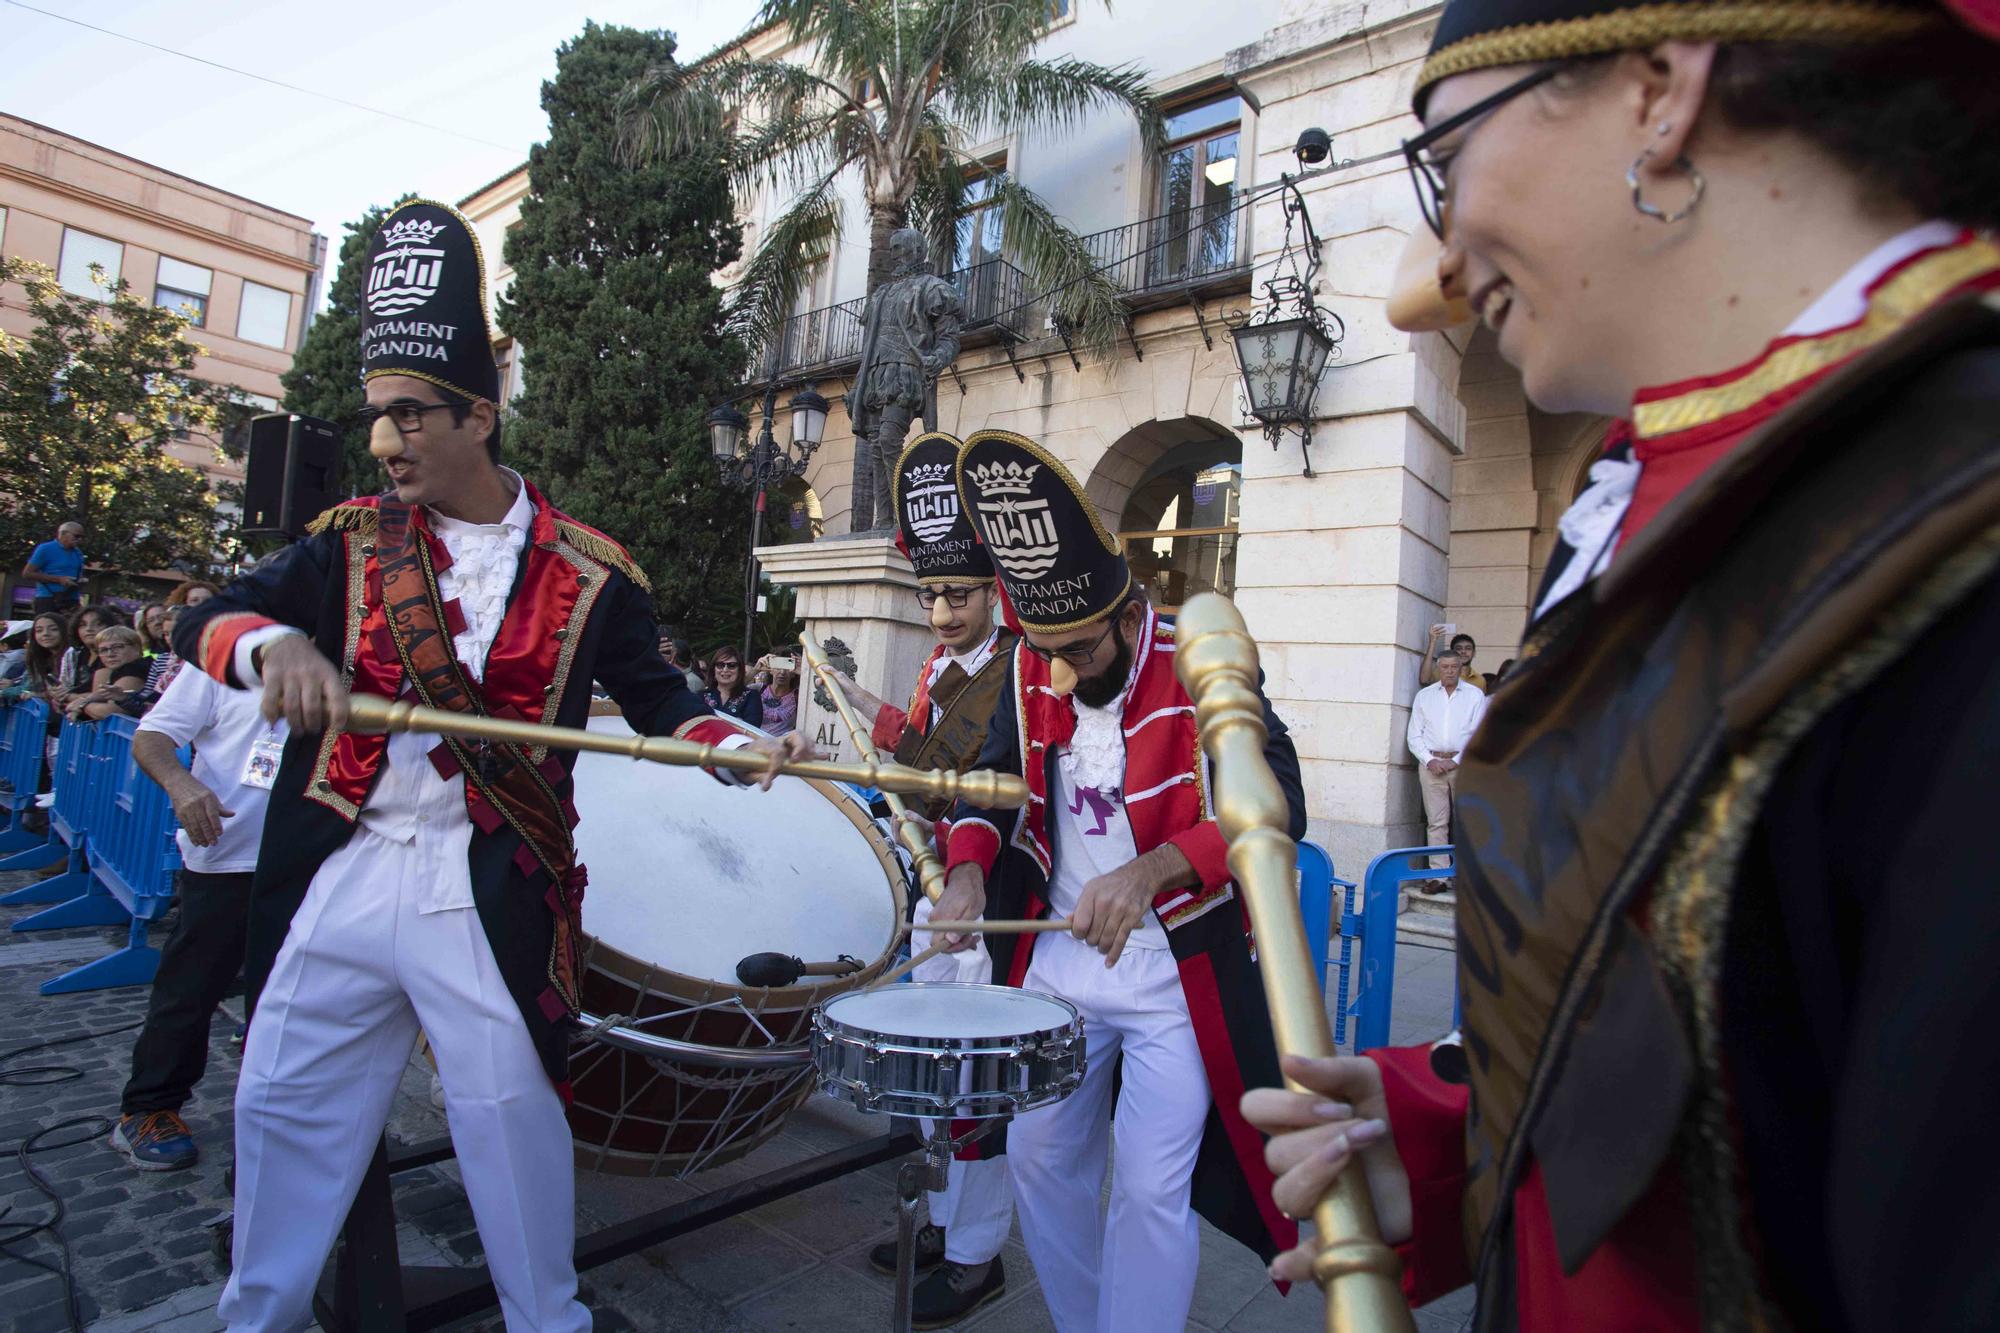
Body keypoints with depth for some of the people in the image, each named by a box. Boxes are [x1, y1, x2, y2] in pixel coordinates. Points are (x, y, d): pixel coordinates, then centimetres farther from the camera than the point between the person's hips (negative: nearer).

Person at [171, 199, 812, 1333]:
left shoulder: (587, 571, -4)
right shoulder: (356, 538, 4)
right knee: (284, 1105, 17)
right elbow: (206, 618, 0)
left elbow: (653, 695, 2)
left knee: (512, 1110, 7)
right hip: (339, 876, 4)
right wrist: (274, 644, -23)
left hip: (491, 897, -3)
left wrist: (733, 743, -18)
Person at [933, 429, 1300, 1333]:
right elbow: (992, 779, 6)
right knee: (1038, 1157, 15)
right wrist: (968, 872, -14)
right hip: (1055, 960, 5)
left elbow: (1275, 804, -24)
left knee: (1151, 1189, -1)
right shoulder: (1029, 673, -2)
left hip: (1176, 976, -5)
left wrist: (1148, 872, -38)